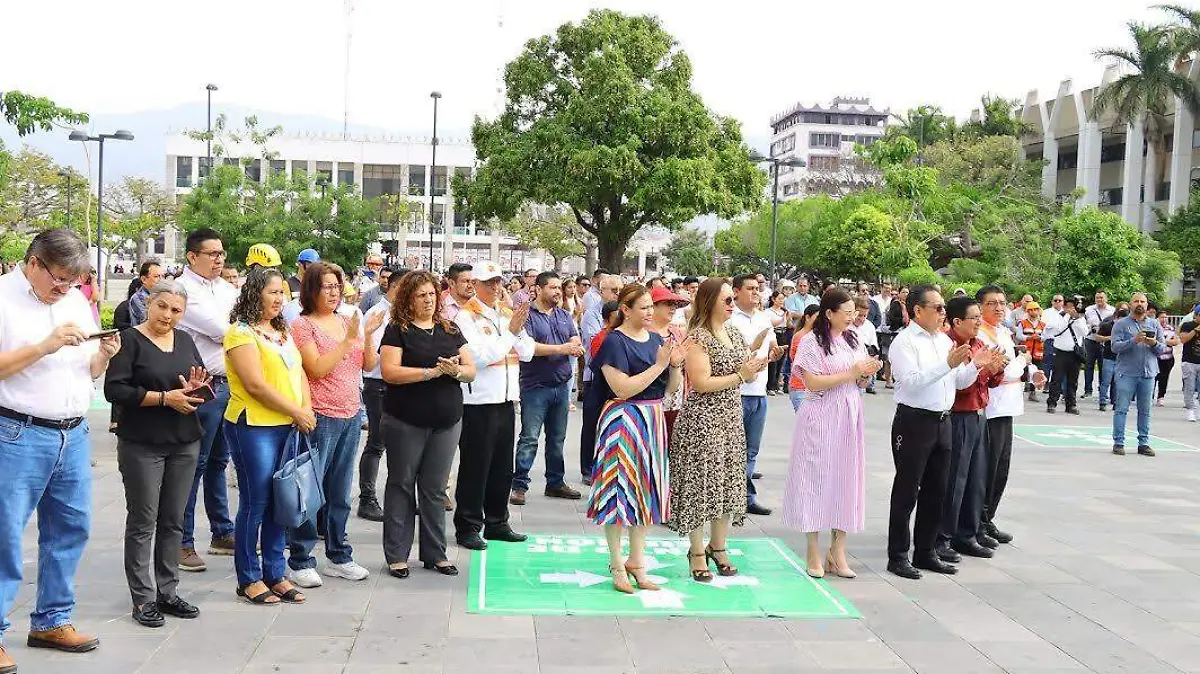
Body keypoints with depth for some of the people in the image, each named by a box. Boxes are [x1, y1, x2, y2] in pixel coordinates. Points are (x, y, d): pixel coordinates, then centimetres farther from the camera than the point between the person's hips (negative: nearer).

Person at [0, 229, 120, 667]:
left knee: (71, 528, 12)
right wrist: (44, 346, -21)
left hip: (74, 435, 7)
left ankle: (51, 621, 25)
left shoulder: (76, 300, 13)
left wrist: (105, 355, -3)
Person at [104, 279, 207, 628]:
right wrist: (165, 397, -19)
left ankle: (168, 592, 20)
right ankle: (143, 599, 9)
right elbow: (115, 390, -16)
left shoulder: (185, 340, 10)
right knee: (143, 522, 2)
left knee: (173, 521, 11)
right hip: (142, 445, -5)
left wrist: (197, 388, -9)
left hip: (184, 442, 5)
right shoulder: (130, 340, -6)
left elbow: (205, 386, 15)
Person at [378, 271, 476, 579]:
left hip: (446, 423, 4)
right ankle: (397, 555, 13)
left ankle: (435, 553, 18)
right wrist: (432, 372, -22)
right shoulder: (397, 330, -3)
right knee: (401, 485, 6)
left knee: (435, 489, 10)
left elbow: (471, 370, 8)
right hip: (405, 422, -4)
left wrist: (456, 370, -15)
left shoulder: (450, 330, 11)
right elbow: (389, 372, -15)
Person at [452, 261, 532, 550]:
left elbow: (527, 352, 7)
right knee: (474, 467, 0)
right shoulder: (466, 316, -8)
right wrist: (510, 332, -16)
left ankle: (497, 523, 25)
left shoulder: (508, 314, 12)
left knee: (502, 467, 14)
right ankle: (467, 527, 10)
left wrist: (520, 330, -10)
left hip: (506, 399, 7)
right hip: (478, 401, -7)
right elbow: (480, 356, -19)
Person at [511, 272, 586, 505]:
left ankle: (555, 482, 23)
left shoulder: (564, 316, 13)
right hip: (535, 387, -6)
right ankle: (519, 485, -1)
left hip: (561, 385, 7)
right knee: (529, 438, -6)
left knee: (557, 438, 14)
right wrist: (560, 348, -19)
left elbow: (576, 342, 8)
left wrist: (574, 346, -17)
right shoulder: (527, 315, -8)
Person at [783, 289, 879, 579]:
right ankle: (814, 553, 10)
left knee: (846, 479, 6)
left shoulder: (853, 339, 10)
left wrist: (868, 373, -4)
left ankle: (838, 552, 15)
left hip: (849, 418, 6)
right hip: (821, 419, -6)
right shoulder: (812, 341, -8)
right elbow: (812, 383, -17)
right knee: (817, 479, 0)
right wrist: (851, 373, -17)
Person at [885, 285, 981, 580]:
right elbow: (912, 381, -22)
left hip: (942, 421, 8)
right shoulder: (904, 341, -10)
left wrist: (977, 365, -1)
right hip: (914, 422, -8)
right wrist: (947, 364, -25)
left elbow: (960, 381, 16)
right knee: (906, 491, 0)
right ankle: (898, 556, 9)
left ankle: (925, 552, 25)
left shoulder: (945, 340, 13)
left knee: (936, 491, 13)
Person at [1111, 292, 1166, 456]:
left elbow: (1163, 349, 9)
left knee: (1145, 410, 7)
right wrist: (1134, 340, -21)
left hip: (1148, 373, 3)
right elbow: (1115, 347, -8)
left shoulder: (1155, 324, 13)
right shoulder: (1121, 324, 3)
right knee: (1121, 409, -4)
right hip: (1126, 373, -3)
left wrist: (1154, 343, -12)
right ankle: (1118, 443, 1)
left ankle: (1144, 443, 12)